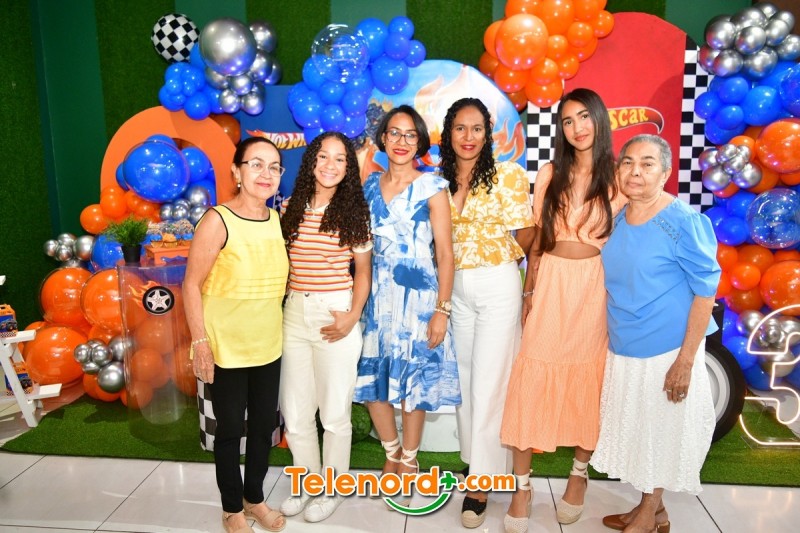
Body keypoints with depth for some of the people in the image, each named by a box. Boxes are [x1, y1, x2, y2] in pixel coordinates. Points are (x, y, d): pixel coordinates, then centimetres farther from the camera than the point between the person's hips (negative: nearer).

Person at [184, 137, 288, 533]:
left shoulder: (278, 219, 2)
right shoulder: (217, 221, -16)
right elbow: (192, 284, -13)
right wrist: (200, 341, -16)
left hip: (268, 346, 5)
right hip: (226, 348, -5)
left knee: (264, 424, 17)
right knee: (230, 428, 11)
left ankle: (255, 498, 39)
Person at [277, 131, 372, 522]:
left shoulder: (354, 212, -1)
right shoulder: (291, 207, 6)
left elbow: (362, 270, 0)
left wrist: (353, 315, -12)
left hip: (335, 314, -3)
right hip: (294, 313, 4)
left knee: (334, 412, 7)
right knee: (294, 411, 13)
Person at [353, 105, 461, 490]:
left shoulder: (431, 187, -5)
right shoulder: (371, 184, 9)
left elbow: (445, 254, -7)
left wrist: (442, 309, -12)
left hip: (417, 295, -4)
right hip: (377, 295, 4)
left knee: (413, 379, 5)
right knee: (370, 375, 7)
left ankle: (409, 459, 28)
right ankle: (392, 453, 31)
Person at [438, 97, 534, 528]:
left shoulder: (507, 174, -8)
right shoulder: (439, 180, 6)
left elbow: (526, 233, -5)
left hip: (497, 285, -5)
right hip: (454, 287, 5)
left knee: (488, 383, -1)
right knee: (463, 378, 13)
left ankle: (481, 482, 11)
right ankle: (476, 457, 31)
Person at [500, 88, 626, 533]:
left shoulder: (618, 179, 1)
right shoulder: (550, 176, 8)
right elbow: (538, 239, 9)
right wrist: (529, 290, 5)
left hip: (596, 288, -1)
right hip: (550, 285, 2)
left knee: (588, 383, 9)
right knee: (531, 383, 0)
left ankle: (579, 474, 31)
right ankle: (523, 486, 13)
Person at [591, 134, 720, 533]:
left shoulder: (684, 222, -17)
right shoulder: (617, 219, 1)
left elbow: (705, 289, -15)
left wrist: (686, 359, -18)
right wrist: (611, 341, 13)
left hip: (666, 349, -6)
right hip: (623, 349, 6)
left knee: (662, 429, 11)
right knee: (636, 427, 18)